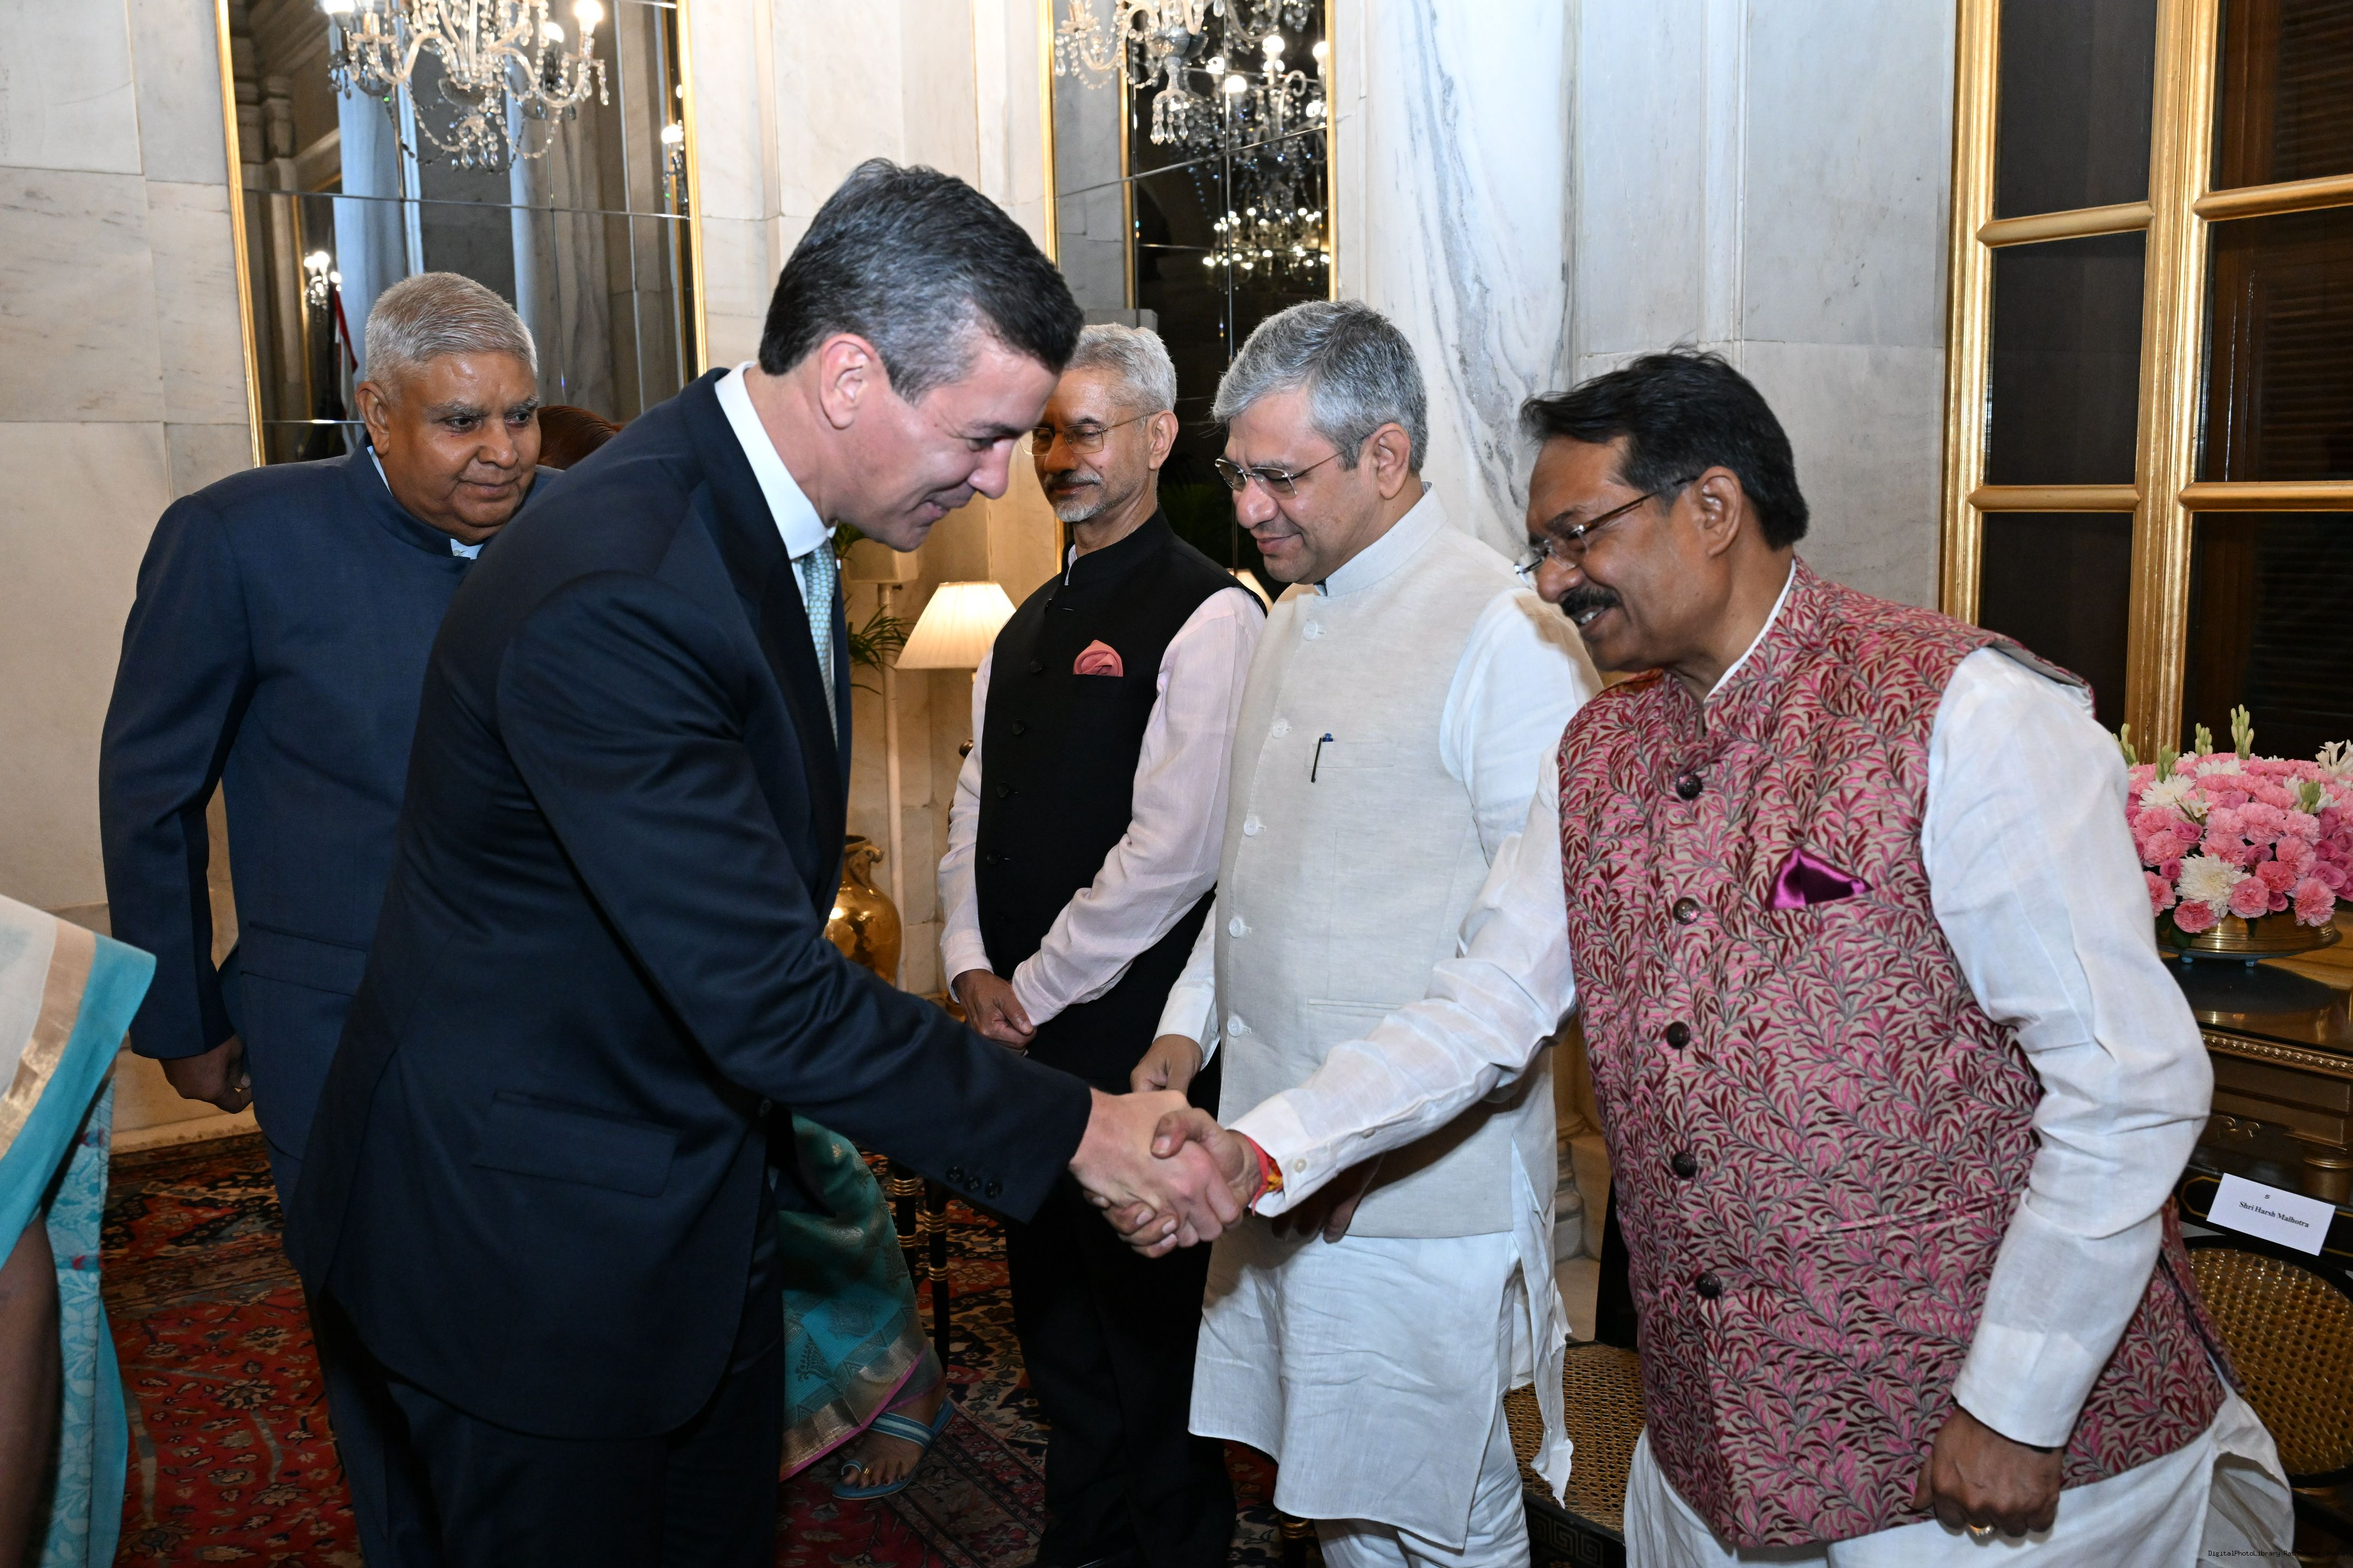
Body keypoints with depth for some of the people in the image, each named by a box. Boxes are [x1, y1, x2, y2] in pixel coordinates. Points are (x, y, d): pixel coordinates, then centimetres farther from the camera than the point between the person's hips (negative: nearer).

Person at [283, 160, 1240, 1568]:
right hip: (534, 1236, -9)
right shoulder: (610, 595, -32)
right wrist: (1071, 1128, -23)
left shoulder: (765, 510, 0)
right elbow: (766, 992, -31)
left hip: (702, 1209, 9)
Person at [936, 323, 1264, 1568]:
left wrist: (1035, 992, -12)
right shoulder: (1028, 627, 15)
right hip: (1021, 1032, 8)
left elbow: (1173, 854, -18)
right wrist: (971, 965, 1)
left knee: (1150, 1316, 6)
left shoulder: (1207, 616, -12)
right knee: (1053, 1308, 18)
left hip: (1133, 1034, -7)